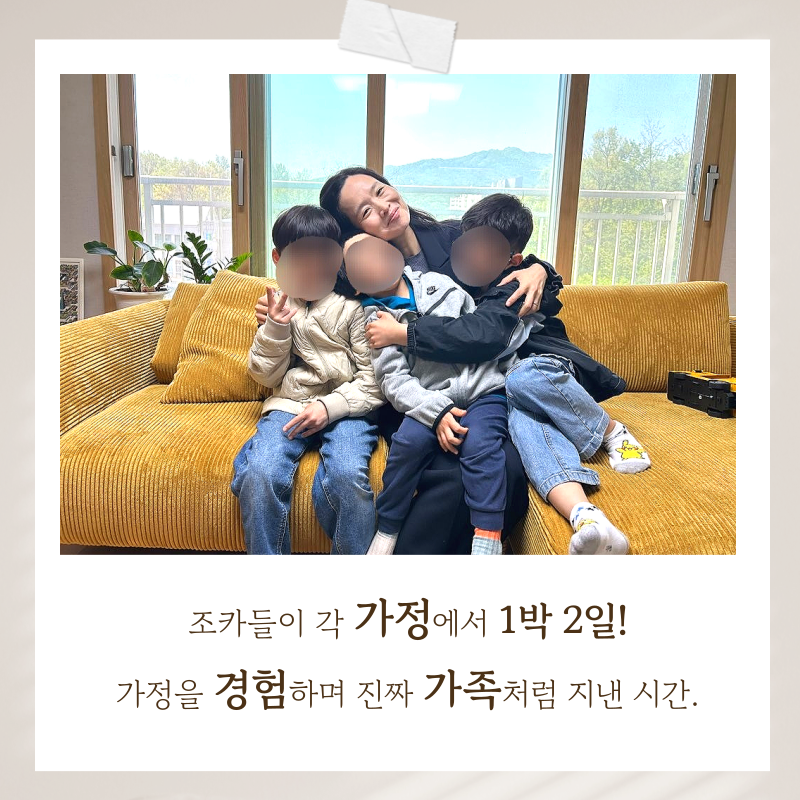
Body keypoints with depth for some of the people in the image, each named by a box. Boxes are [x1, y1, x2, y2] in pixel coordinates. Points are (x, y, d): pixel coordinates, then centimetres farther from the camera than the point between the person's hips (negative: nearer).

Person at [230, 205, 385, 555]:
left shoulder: (354, 305, 1)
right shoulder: (274, 305, 12)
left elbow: (373, 379, -3)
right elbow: (266, 375, 9)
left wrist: (330, 406, -17)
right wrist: (275, 327, -6)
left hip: (347, 407, -2)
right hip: (289, 404, 3)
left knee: (347, 475, -33)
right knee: (259, 474, -26)